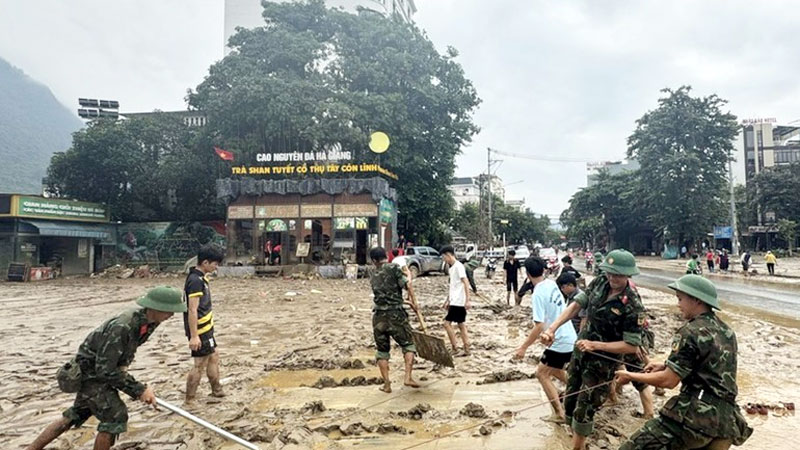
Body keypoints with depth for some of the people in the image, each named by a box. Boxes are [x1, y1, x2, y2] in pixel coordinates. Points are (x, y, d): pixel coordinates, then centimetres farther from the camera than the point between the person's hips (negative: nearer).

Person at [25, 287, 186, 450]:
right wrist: (139, 390, -27)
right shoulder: (121, 328, -36)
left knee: (74, 416, 20)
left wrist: (123, 366, -6)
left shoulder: (148, 321, -12)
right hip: (89, 371, -8)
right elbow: (105, 370, -30)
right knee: (116, 416, -13)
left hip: (99, 370, 8)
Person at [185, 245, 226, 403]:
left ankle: (216, 390, 36)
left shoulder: (200, 278, 8)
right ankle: (189, 400, 8)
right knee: (200, 364, -2)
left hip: (206, 328, 11)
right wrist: (194, 336, -28)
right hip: (199, 331, -11)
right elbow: (192, 310, -26)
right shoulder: (196, 281, -22)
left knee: (213, 357, 21)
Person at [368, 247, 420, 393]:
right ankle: (408, 377, -2)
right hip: (396, 315, -4)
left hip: (379, 317, 4)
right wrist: (414, 301, 1)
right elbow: (407, 285, -11)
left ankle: (386, 384, 14)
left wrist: (404, 300, 28)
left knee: (382, 350, 14)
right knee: (408, 344, 10)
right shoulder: (394, 268, -2)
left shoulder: (373, 276, 14)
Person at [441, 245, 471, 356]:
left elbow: (466, 283, -19)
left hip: (458, 302, -9)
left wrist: (467, 300, -23)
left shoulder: (458, 266, -14)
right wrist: (448, 300, 23)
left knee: (447, 323, -7)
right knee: (461, 325, 10)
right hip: (455, 301, 9)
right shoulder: (452, 268, 14)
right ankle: (466, 350, 14)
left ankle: (455, 349, -1)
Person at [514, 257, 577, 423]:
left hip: (560, 342, -8)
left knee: (542, 374, 3)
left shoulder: (538, 294, -23)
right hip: (569, 337, 8)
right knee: (554, 370, 27)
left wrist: (523, 347, -20)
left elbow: (539, 326, -25)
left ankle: (559, 414, 5)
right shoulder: (551, 283, 0)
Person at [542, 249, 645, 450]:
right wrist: (552, 328, -17)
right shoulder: (599, 282, -8)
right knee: (570, 401, 18)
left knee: (583, 410, 0)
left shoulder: (632, 306, -24)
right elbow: (576, 306, -5)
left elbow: (632, 346, -21)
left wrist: (595, 345, -26)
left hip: (602, 362, -7)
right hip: (580, 351, 7)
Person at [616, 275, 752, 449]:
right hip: (725, 421, 9)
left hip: (696, 415, -9)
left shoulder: (691, 333, -12)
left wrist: (631, 376, 0)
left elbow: (669, 381, -13)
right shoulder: (726, 331, 13)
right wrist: (666, 366, 19)